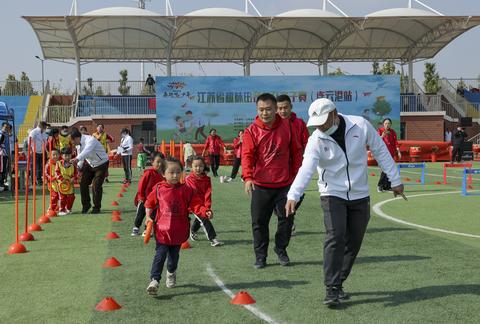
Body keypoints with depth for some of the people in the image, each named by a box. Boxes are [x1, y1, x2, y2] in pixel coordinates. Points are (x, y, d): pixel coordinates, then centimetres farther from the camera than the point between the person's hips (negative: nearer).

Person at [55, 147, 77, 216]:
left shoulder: (73, 164, 3)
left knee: (71, 197, 6)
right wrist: (62, 179, -15)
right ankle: (61, 210, 8)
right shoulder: (59, 163, -3)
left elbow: (76, 173, 6)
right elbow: (57, 172, -6)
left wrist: (73, 179, -11)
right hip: (61, 184, -3)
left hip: (70, 184, 3)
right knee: (62, 197, 0)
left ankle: (68, 209, 23)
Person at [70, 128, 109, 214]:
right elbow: (82, 155, 6)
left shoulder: (90, 140, -30)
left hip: (101, 164, -8)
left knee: (96, 186, -11)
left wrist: (77, 159, -66)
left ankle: (96, 208, 5)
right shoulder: (79, 143, -6)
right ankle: (86, 205, 17)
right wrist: (79, 168, 1)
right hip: (89, 164, 8)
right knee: (83, 183, 2)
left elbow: (86, 151, -50)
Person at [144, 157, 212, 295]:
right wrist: (148, 217, 0)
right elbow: (150, 203, 10)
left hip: (179, 231, 1)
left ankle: (171, 273, 43)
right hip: (162, 229, -1)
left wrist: (205, 212, -21)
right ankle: (154, 280, -8)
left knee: (174, 255, 16)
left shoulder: (186, 190, -4)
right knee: (160, 255, -9)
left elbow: (195, 204, -6)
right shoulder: (158, 189, -3)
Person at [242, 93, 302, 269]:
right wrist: (248, 177, -28)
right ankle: (260, 256, 17)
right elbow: (247, 155, -13)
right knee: (259, 222, 3)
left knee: (286, 218, 8)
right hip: (260, 185, -1)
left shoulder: (287, 126, 1)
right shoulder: (251, 131, -4)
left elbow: (296, 151, 8)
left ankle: (281, 249, 30)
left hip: (284, 184, 1)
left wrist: (296, 174, 6)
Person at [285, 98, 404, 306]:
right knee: (335, 238, -18)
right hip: (332, 195, -2)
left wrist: (395, 180, 4)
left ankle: (337, 283, 22)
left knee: (353, 243, 7)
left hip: (360, 195, 2)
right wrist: (293, 195, -43)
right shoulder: (316, 141, -14)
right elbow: (306, 169, -28)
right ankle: (332, 289, -13)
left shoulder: (361, 126, -10)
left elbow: (380, 151, 1)